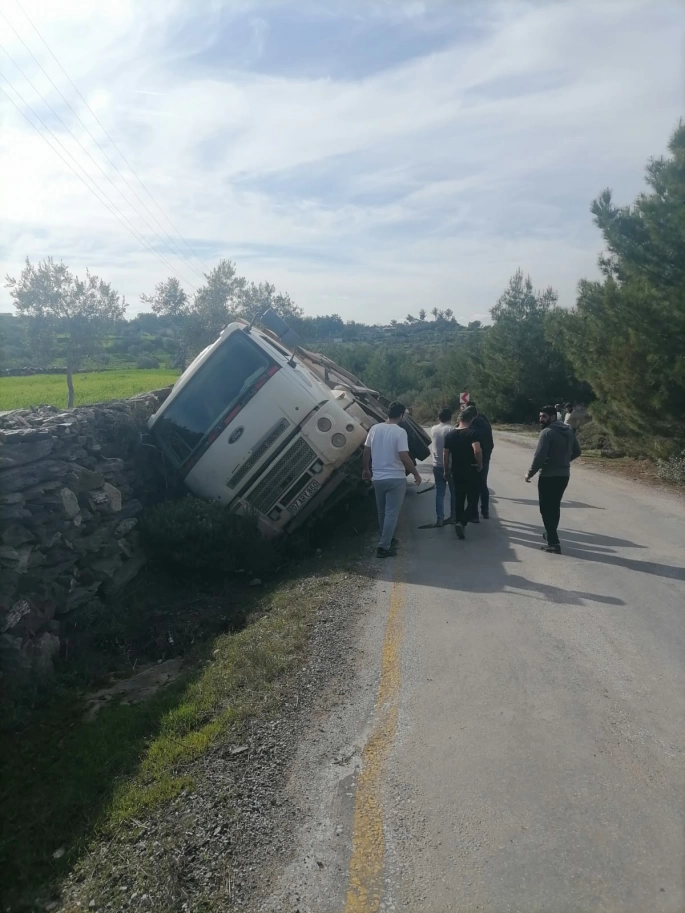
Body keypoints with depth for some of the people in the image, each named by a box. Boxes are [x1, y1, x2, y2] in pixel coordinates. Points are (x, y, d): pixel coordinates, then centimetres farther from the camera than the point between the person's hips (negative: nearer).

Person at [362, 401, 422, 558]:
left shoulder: (374, 428, 2)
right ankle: (384, 547, 0)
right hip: (396, 478, -6)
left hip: (378, 477, 6)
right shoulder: (400, 431, -14)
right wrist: (416, 473, -6)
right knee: (391, 513, 1)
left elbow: (366, 452, 7)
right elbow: (404, 457, -18)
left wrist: (365, 469, 22)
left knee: (382, 512, 18)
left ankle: (388, 540, 33)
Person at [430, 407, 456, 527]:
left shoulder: (433, 429, 3)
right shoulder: (451, 430, -13)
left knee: (439, 493, 7)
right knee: (454, 492, 11)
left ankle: (440, 518, 3)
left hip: (437, 466, 4)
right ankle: (453, 517, 16)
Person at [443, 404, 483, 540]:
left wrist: (446, 471, 15)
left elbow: (445, 455, 5)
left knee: (459, 500, 17)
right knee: (472, 500, 3)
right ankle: (461, 523, -15)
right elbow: (477, 451, -30)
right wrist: (480, 464, -13)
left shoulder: (449, 435, 2)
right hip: (470, 473, -5)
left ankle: (458, 522, 23)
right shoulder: (472, 433, -14)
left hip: (456, 473, 5)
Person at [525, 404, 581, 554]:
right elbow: (577, 451, 17)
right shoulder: (568, 430, 9)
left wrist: (530, 473, -10)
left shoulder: (547, 432, -16)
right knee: (555, 506, 23)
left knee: (546, 508, -1)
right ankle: (551, 533, 39)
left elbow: (539, 456, -21)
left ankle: (553, 543, -4)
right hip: (564, 475, 8)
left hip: (549, 476, -8)